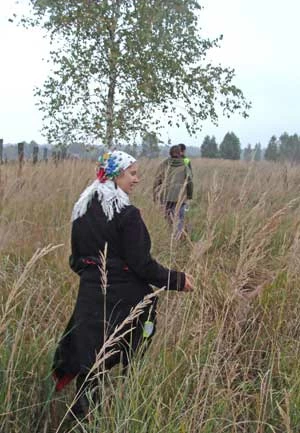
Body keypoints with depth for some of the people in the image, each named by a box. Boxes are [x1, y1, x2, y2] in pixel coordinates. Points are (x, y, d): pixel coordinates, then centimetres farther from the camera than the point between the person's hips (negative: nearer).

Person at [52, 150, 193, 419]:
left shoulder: (82, 210, 4)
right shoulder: (127, 214, -17)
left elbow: (76, 260, 12)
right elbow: (141, 263, -17)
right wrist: (177, 280, -8)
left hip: (91, 296, 6)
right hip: (124, 299, -6)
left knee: (89, 356, 12)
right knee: (130, 359, 11)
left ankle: (82, 414, 16)